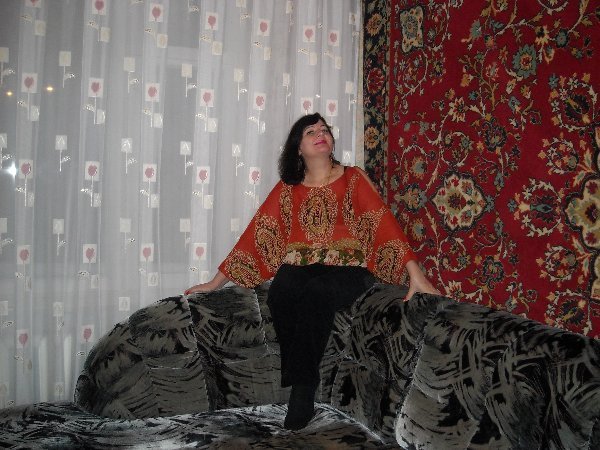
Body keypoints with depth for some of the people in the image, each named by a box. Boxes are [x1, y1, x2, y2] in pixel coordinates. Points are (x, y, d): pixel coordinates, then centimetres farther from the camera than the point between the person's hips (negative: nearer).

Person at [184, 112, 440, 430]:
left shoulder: (352, 178, 6)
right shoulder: (287, 189, 12)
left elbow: (383, 222, -5)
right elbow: (257, 232, 9)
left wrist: (416, 274, -16)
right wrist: (217, 281, 5)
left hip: (346, 270, -2)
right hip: (299, 267, 2)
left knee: (316, 295, -35)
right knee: (280, 294, -33)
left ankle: (302, 387, -18)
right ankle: (302, 383, -14)